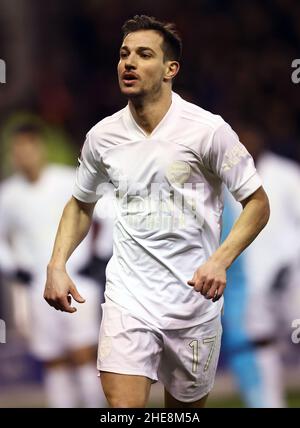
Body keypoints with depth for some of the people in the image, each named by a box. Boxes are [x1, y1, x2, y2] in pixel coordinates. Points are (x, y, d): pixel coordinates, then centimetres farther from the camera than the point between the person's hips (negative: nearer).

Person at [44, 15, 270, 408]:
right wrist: (57, 265, 5)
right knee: (122, 406, -15)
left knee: (186, 406, 10)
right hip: (128, 298, 2)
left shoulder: (209, 130, -9)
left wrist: (220, 261, -19)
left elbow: (257, 203, -4)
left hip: (194, 301, -1)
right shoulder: (102, 136, 3)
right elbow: (81, 204, 20)